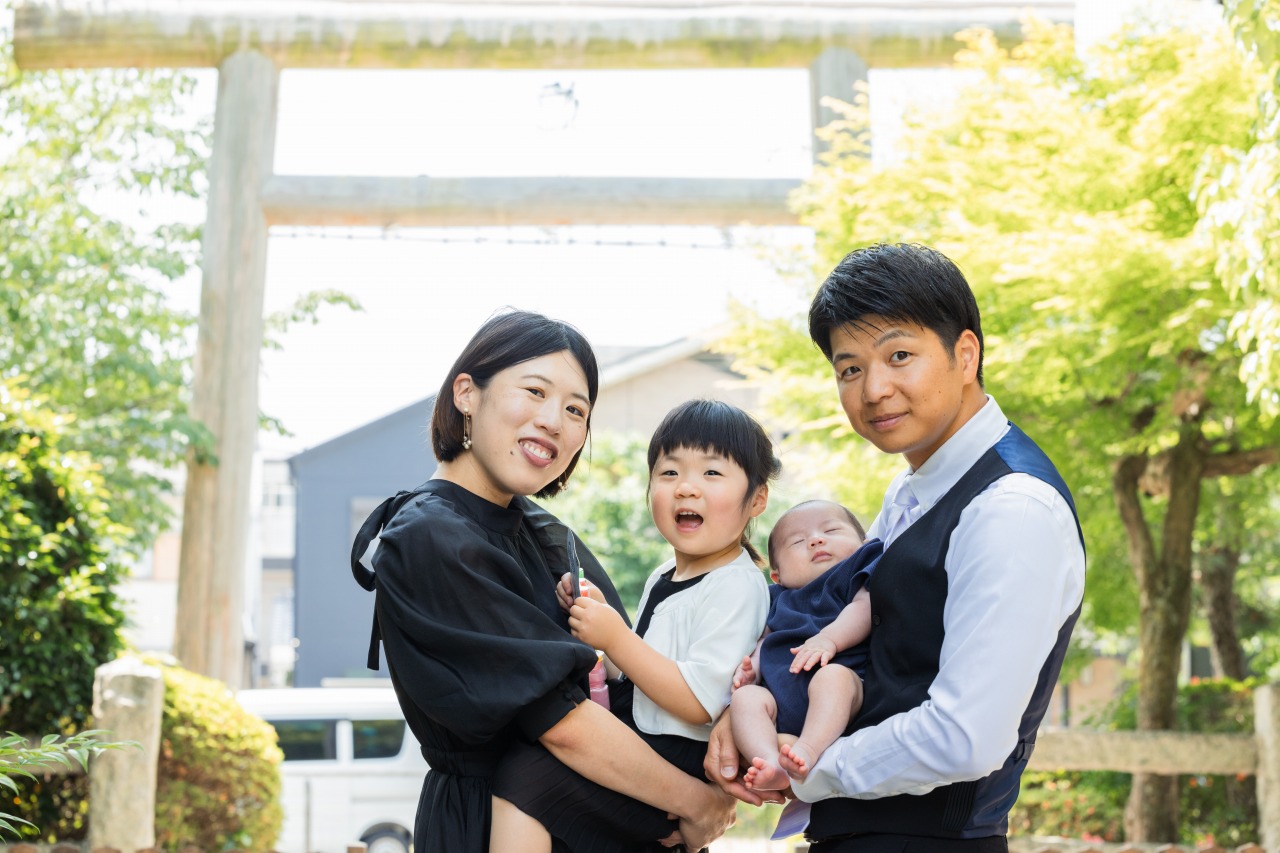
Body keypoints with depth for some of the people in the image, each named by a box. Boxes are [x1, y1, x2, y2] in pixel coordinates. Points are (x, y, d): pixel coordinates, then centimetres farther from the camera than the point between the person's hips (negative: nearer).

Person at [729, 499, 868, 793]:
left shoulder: (856, 577, 18)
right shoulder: (779, 600, 35)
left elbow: (865, 608, -2)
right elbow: (766, 639, 30)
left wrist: (829, 638, -20)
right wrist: (752, 666, 6)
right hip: (780, 696, 5)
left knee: (832, 676, -36)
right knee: (745, 697, -23)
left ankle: (809, 751, -52)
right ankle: (770, 762, -44)